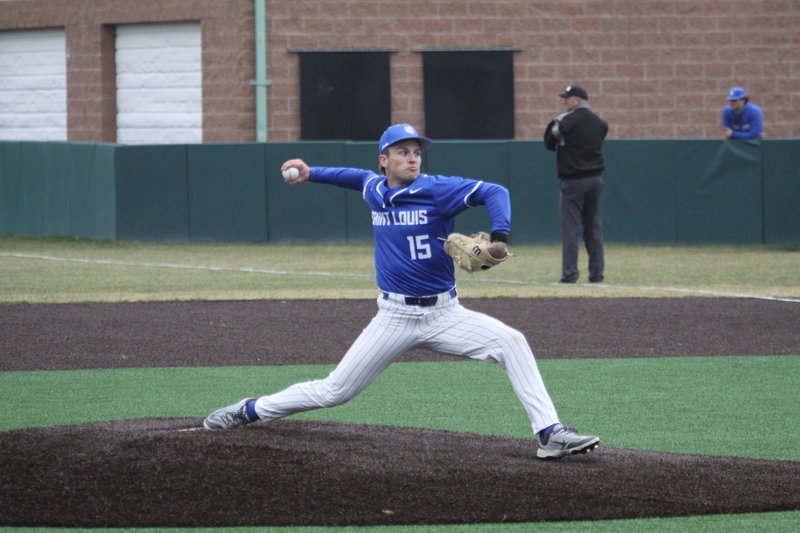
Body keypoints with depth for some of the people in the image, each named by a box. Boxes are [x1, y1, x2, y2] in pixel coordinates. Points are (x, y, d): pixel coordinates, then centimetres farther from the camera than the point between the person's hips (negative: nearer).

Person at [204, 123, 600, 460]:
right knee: (333, 392, 1)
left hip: (444, 314, -2)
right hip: (394, 319, 2)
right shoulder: (374, 190, 5)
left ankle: (550, 434, -22)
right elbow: (358, 177, 30)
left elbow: (493, 192, -16)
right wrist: (312, 173, 27)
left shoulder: (437, 190, -9)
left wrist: (499, 237, -31)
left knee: (511, 343, -23)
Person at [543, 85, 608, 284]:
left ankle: (570, 274, -9)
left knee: (570, 228, -5)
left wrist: (555, 123, 10)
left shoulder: (568, 120, -10)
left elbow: (550, 144, -6)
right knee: (594, 227, 10)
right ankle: (596, 273, 10)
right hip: (595, 179, 6)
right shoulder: (599, 123, 9)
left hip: (573, 181, -6)